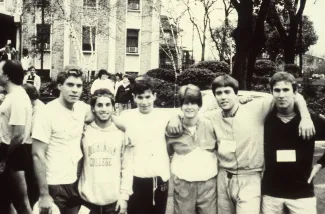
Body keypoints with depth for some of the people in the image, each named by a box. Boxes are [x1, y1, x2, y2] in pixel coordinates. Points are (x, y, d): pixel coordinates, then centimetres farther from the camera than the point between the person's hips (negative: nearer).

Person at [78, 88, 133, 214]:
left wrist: (124, 196, -4)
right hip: (88, 199, 0)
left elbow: (127, 168, 0)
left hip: (115, 200, 0)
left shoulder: (121, 133, 0)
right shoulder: (84, 132, 0)